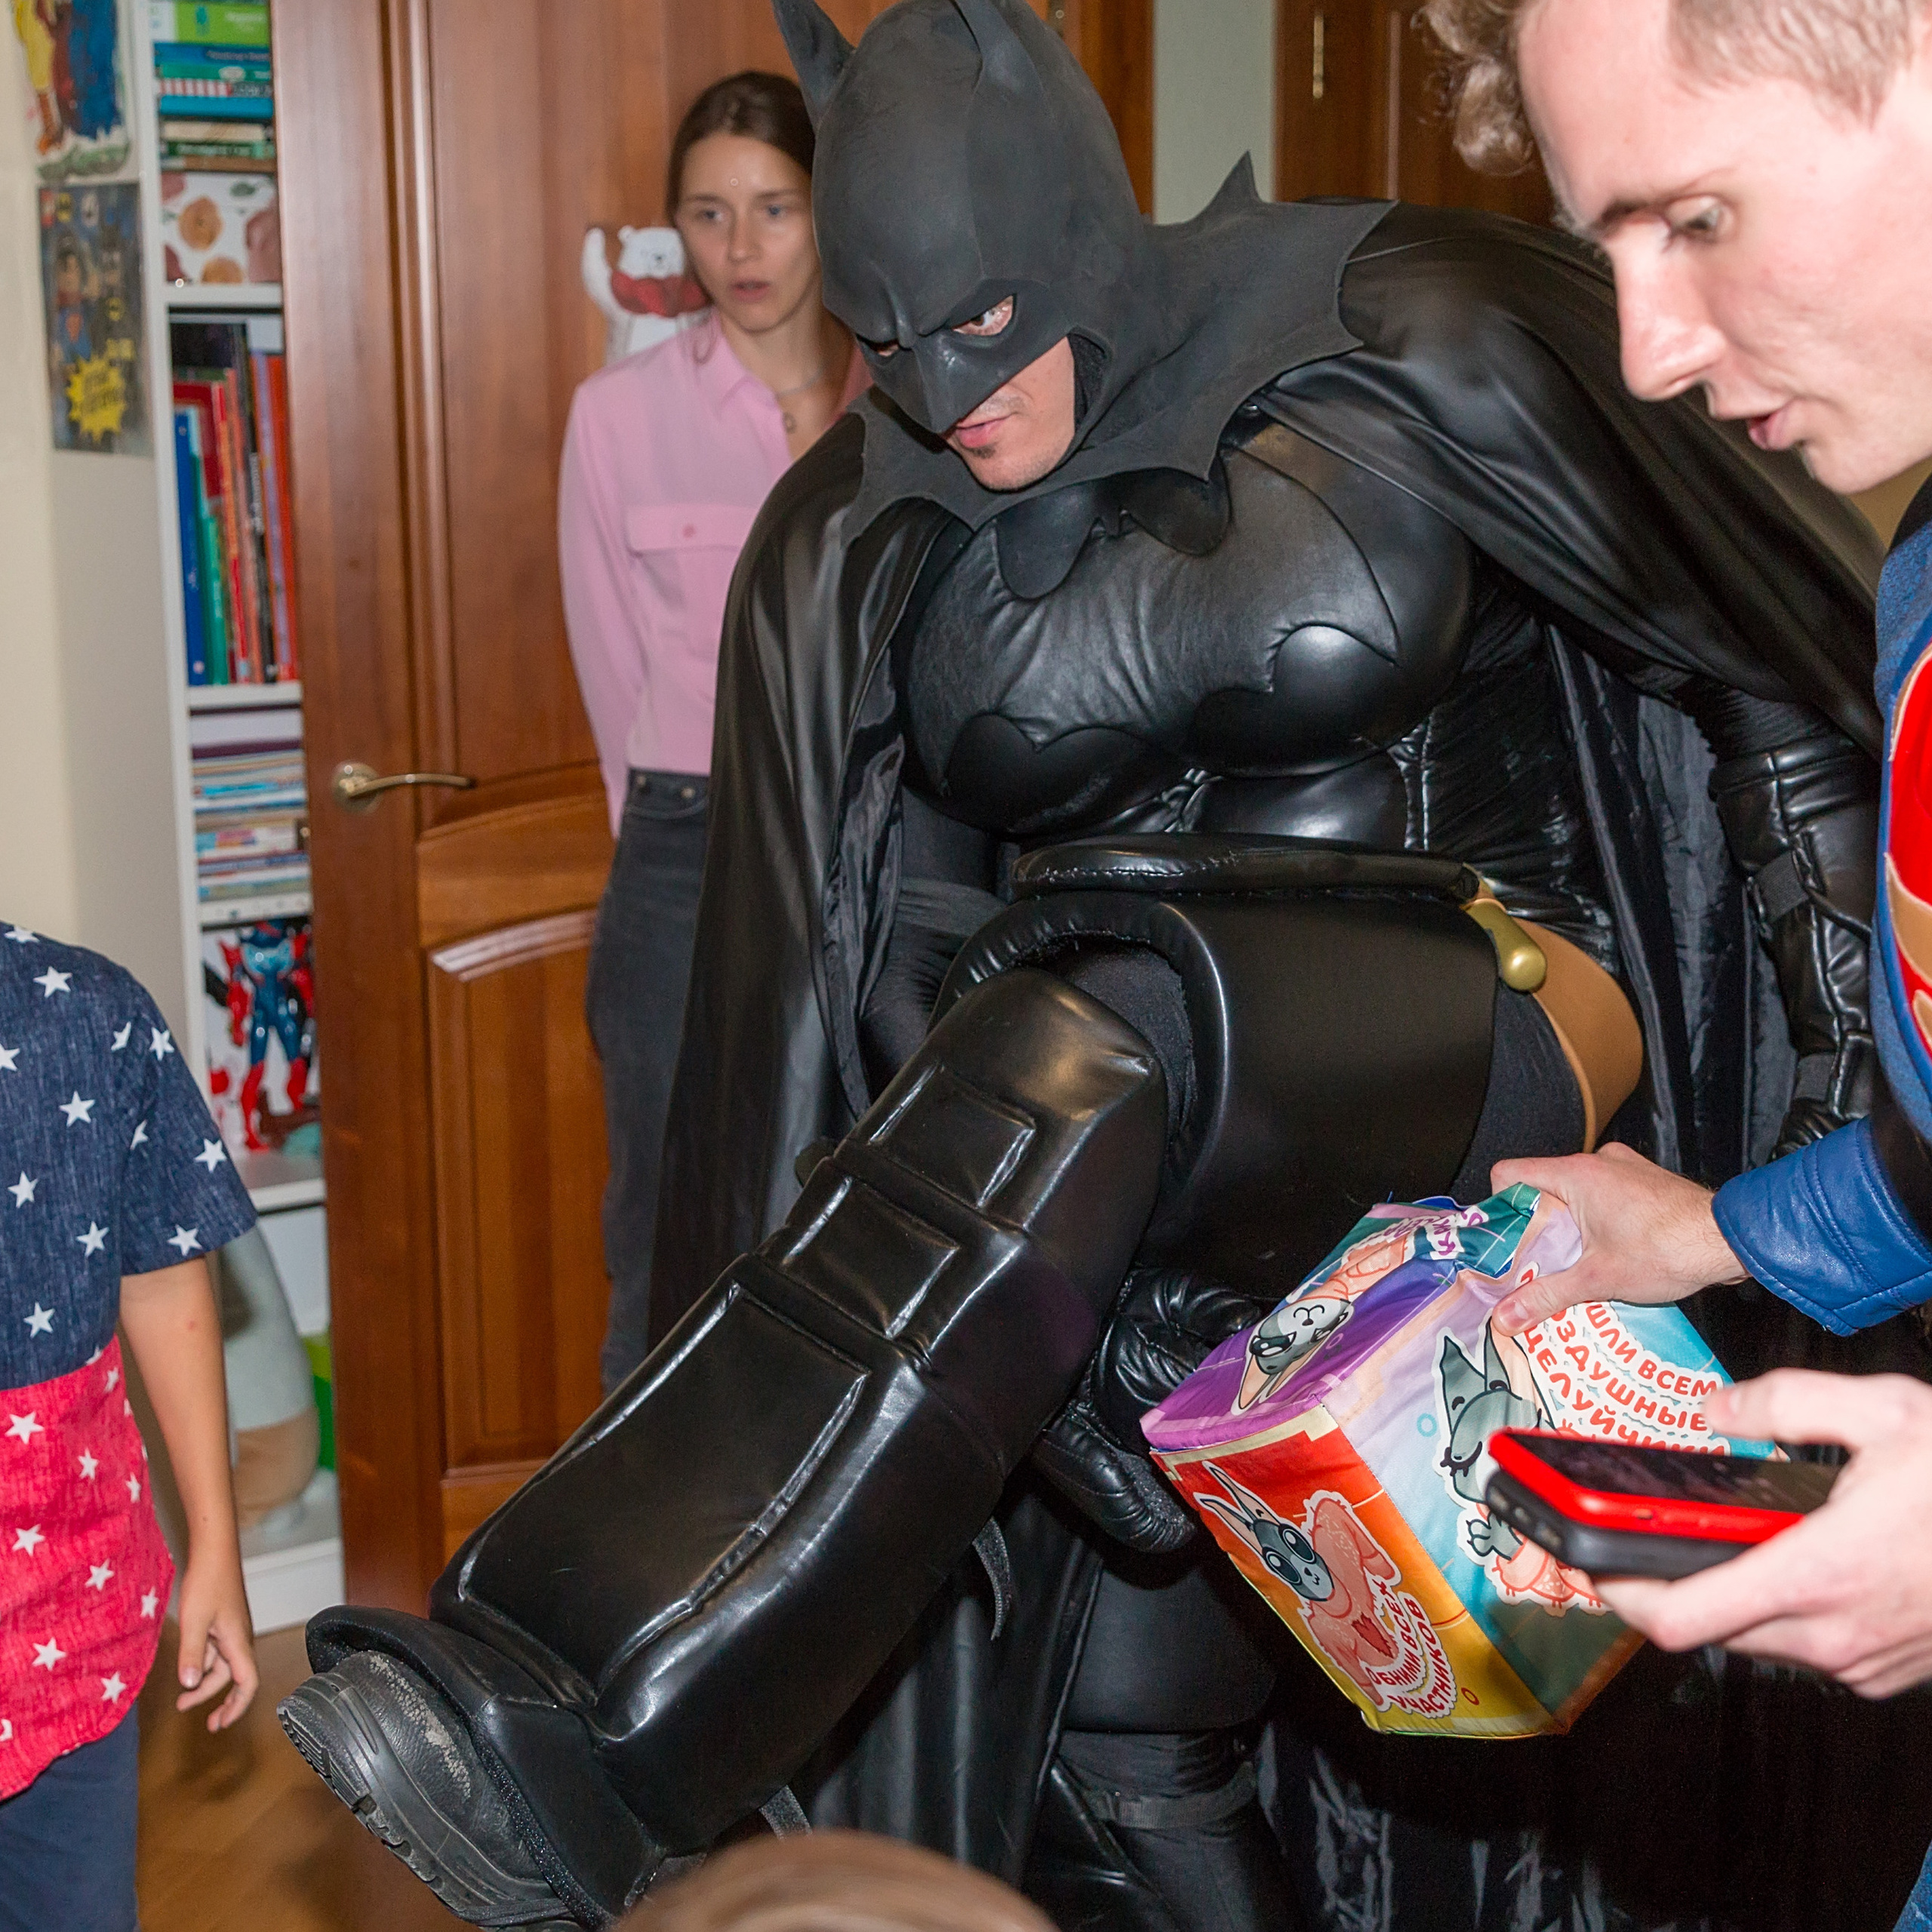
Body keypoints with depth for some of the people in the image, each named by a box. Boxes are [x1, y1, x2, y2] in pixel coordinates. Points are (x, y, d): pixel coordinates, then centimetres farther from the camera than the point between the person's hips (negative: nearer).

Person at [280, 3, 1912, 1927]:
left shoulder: (1409, 348, -9)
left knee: (1097, 1030, -37)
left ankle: (584, 1743, -45)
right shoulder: (855, 551, 2)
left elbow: (1789, 619, 2)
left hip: (1486, 1035, -4)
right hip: (1167, 1158, 5)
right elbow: (857, 979, 1)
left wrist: (1845, 978, 2)